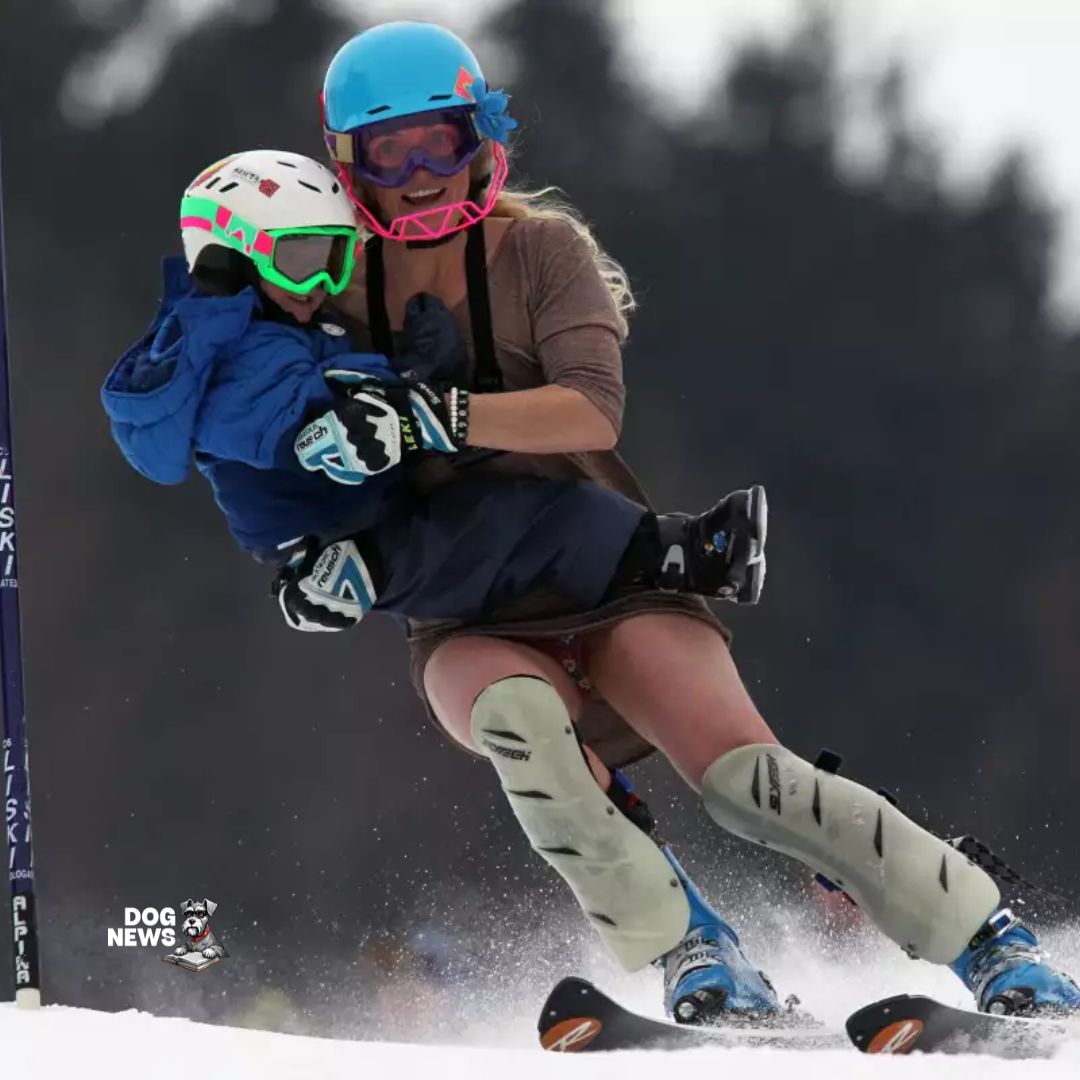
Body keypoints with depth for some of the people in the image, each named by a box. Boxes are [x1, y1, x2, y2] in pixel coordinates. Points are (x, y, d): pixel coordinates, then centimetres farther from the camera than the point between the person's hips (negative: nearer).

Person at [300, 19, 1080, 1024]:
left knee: (743, 773, -23)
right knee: (516, 716, -35)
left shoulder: (540, 250, -4)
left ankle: (987, 938, -10)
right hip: (470, 625, 2)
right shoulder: (339, 299, 6)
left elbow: (592, 411, -20)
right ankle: (685, 951, -23)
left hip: (606, 573, -2)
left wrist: (436, 415, -32)